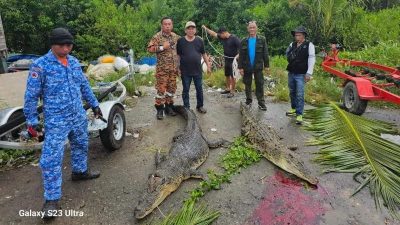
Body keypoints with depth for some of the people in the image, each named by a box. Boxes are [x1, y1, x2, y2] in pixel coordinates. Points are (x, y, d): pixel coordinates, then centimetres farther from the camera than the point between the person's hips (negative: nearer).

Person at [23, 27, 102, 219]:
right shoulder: (40, 65, -13)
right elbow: (31, 96, -10)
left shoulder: (74, 62, 4)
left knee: (81, 145, 22)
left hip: (79, 116, 6)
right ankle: (52, 199, 7)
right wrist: (32, 121, -10)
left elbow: (84, 86, 15)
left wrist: (94, 104, 18)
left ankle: (80, 171, 48)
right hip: (56, 121, -6)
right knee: (51, 159, -4)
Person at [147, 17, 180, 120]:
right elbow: (149, 48, -12)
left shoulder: (176, 36, 10)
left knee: (172, 88, 10)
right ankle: (159, 109, 6)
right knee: (161, 88, -4)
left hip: (173, 68, 5)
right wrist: (162, 47, -20)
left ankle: (169, 107, 23)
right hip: (162, 68, -5)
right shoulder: (157, 37, -6)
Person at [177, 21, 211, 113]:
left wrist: (208, 65, 8)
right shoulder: (180, 41, -1)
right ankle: (186, 107, 18)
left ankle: (200, 106, 23)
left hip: (198, 71, 2)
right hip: (185, 71, -2)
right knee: (186, 90, 6)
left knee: (199, 89, 8)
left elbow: (204, 54, 11)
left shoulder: (199, 41, 5)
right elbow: (177, 56, 3)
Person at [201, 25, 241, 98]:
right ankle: (228, 88, 32)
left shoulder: (234, 38, -16)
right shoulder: (222, 38, 5)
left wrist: (238, 55, -30)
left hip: (233, 60, -8)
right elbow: (214, 34, 14)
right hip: (227, 59, 8)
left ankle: (232, 91, 6)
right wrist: (206, 28, 12)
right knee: (227, 75, 17)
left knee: (232, 76, -2)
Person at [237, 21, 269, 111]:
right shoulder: (244, 41, 2)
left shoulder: (262, 40, 0)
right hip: (247, 67, 2)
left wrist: (266, 66, -3)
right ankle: (248, 101, 26)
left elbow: (265, 54, 0)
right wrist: (240, 67, -4)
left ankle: (261, 103, 8)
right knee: (247, 85, 11)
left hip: (258, 67, -1)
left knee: (260, 85, 1)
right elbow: (241, 55, 1)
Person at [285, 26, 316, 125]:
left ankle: (299, 115, -5)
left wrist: (308, 73, -17)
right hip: (291, 73, 6)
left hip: (301, 75, -6)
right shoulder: (292, 44, 8)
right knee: (292, 93, 16)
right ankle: (294, 109, 33)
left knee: (300, 95, -8)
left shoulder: (309, 45, -7)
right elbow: (287, 54, 24)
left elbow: (311, 59, -12)